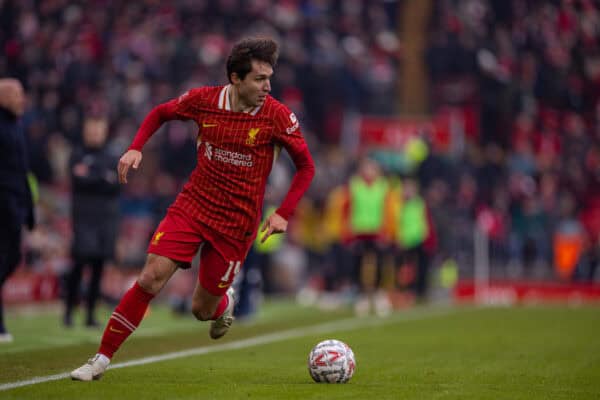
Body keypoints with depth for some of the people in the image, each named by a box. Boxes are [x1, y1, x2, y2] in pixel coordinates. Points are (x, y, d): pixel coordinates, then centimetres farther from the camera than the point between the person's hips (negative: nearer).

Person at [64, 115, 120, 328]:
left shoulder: (113, 158, 11)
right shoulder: (78, 156, 5)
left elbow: (116, 187, 0)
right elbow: (79, 183, -8)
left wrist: (90, 180, -9)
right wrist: (104, 180, -7)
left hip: (107, 218, 3)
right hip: (84, 218, -3)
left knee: (99, 266, 2)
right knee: (80, 263, -12)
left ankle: (91, 313, 6)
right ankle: (69, 311, -5)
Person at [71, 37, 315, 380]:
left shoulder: (278, 116, -13)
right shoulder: (204, 100, -7)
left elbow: (306, 166, -2)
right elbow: (160, 114, 13)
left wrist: (283, 214, -11)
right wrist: (136, 148, -2)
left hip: (236, 224, -1)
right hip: (192, 207, 1)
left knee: (202, 310, 4)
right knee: (151, 278, -14)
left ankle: (224, 304, 43)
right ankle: (101, 359, -4)